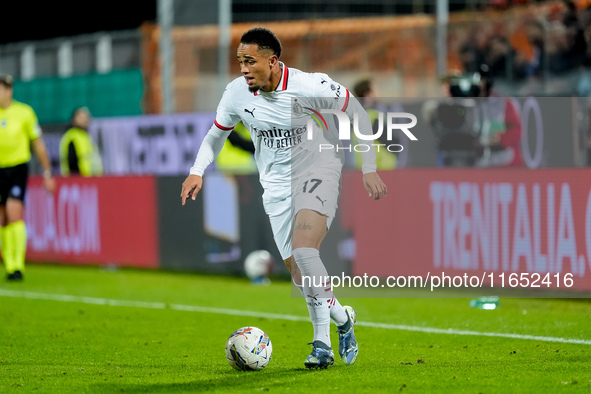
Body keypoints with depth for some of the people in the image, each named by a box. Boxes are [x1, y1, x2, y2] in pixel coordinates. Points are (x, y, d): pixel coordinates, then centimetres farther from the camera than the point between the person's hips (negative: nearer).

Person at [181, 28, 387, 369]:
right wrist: (197, 171, -2)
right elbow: (216, 134, 14)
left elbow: (358, 115, -6)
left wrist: (369, 169, -8)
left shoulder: (309, 87, -19)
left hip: (317, 173, -5)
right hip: (276, 185, 5)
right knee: (297, 269, 1)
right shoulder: (237, 93, -5)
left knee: (303, 252, -26)